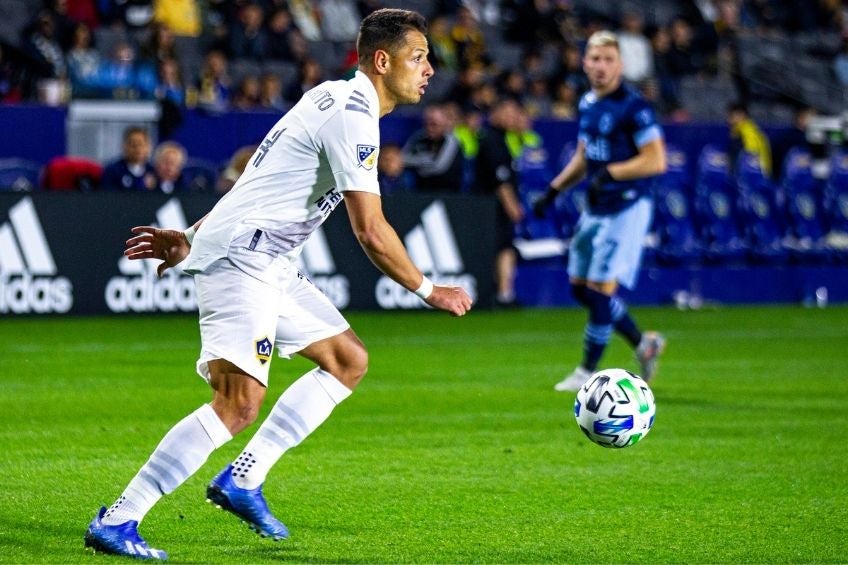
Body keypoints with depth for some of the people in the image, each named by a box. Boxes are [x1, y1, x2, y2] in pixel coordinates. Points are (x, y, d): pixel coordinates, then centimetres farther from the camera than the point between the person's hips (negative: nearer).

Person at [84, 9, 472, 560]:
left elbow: (260, 182, 21)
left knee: (349, 360, 13)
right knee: (240, 402, -19)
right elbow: (371, 232, -19)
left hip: (268, 264, 11)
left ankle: (242, 480, 10)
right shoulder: (352, 115, -16)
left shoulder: (334, 98, 17)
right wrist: (429, 291, -6)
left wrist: (191, 239, 23)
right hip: (240, 259, -11)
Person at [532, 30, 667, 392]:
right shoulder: (587, 104, 10)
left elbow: (656, 161, -20)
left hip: (627, 209, -9)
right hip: (595, 209, 9)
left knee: (601, 289, -7)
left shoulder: (632, 107, -16)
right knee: (581, 287, 11)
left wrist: (610, 173, -25)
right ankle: (643, 343, 25)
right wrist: (554, 190, 15)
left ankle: (587, 372, 6)